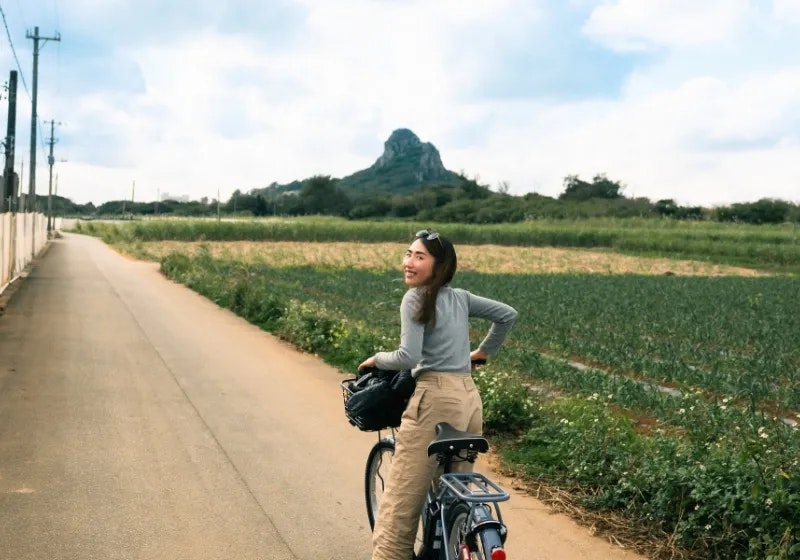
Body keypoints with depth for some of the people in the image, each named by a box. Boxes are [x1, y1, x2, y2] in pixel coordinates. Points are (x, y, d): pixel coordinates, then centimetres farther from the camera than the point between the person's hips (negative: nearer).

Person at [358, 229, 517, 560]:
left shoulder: (416, 298, -5)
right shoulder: (460, 298, 15)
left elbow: (408, 358, -15)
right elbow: (508, 315, 22)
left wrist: (376, 359, 3)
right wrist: (483, 351, 29)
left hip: (436, 399, -8)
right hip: (470, 399, 8)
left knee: (400, 505, -5)